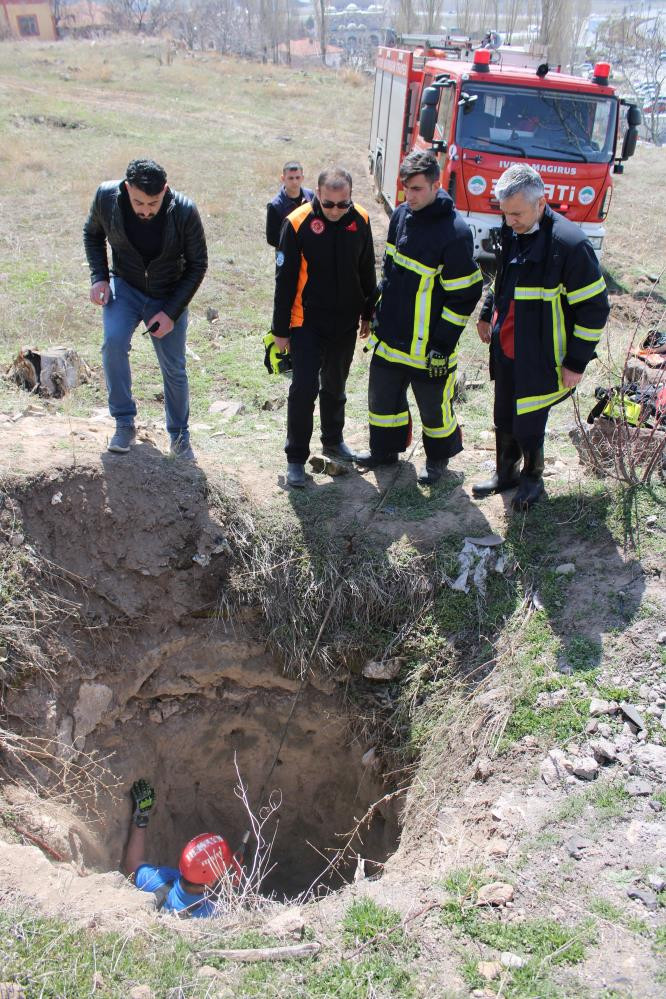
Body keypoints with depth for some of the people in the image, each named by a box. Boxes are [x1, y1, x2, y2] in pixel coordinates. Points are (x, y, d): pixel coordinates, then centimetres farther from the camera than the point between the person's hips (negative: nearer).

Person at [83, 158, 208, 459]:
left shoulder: (184, 212, -22)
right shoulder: (107, 197, -17)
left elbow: (197, 265, -10)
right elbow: (92, 234, 4)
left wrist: (171, 312, -16)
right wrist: (99, 277, -10)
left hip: (169, 297, -1)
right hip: (124, 287, 1)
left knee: (174, 369, 3)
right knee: (113, 341, -25)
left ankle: (179, 436, 25)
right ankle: (124, 423, -10)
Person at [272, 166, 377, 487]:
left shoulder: (360, 219, -4)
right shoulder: (298, 223, -15)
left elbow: (367, 271, 9)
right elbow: (285, 280, -10)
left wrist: (368, 315, 14)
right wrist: (280, 329, -7)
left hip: (345, 322, 4)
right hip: (307, 322, -4)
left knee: (335, 385, 17)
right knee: (304, 388, -6)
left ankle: (333, 440, 37)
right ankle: (296, 457, 7)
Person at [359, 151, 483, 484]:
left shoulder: (455, 232, -21)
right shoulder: (401, 215, 2)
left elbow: (465, 295, -18)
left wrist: (442, 344, -17)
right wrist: (379, 312, 16)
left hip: (427, 346, -7)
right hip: (390, 337, 7)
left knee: (434, 405, 11)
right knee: (383, 395, 19)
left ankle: (438, 457, 35)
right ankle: (386, 450, 41)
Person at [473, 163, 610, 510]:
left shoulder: (570, 244, -21)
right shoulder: (513, 233, 2)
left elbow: (594, 308, -16)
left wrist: (576, 362, -14)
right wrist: (487, 315, 19)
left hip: (539, 361, -7)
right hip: (505, 351, 7)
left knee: (527, 427, 5)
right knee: (503, 420, 18)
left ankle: (532, 478, 32)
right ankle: (505, 473, 40)